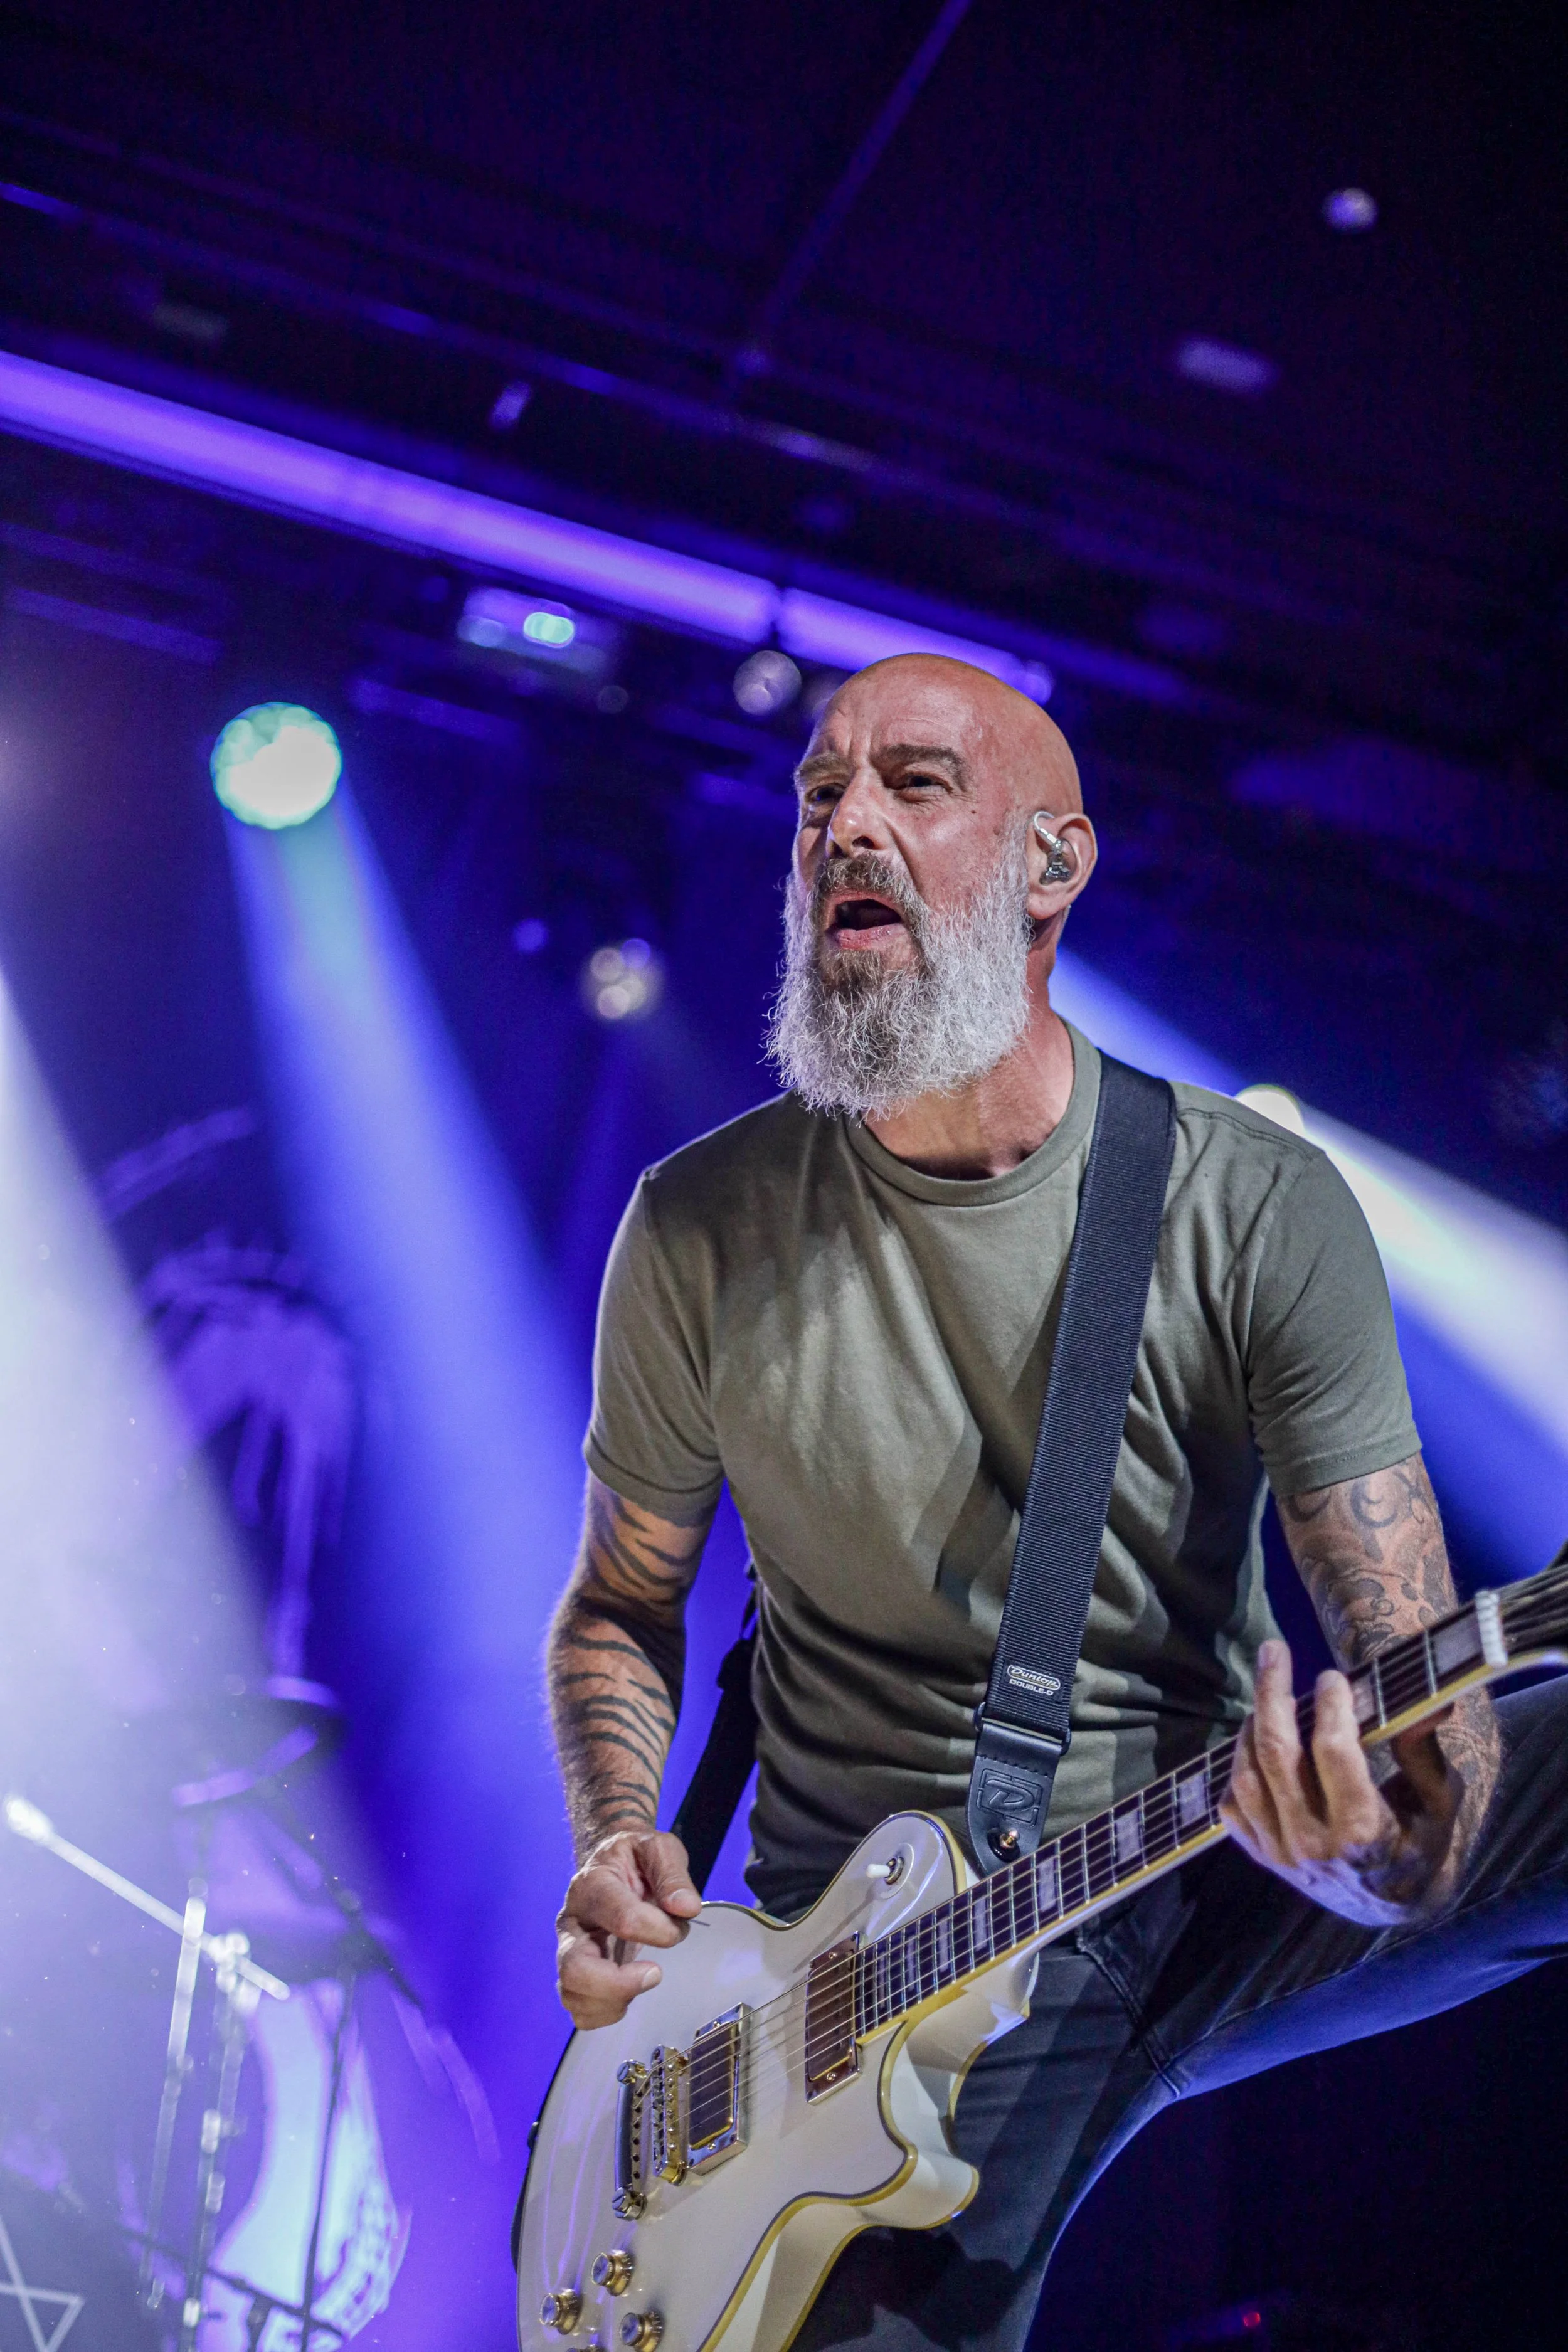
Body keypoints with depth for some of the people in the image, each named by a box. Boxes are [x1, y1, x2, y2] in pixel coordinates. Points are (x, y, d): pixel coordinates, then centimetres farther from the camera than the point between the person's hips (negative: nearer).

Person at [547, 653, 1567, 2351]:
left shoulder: (1261, 1209, -7)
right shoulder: (700, 1226, -2)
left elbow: (1416, 1666, -9)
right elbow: (620, 1601, 10)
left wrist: (1393, 1849, -32)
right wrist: (613, 1846, -9)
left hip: (1227, 1882, 0)